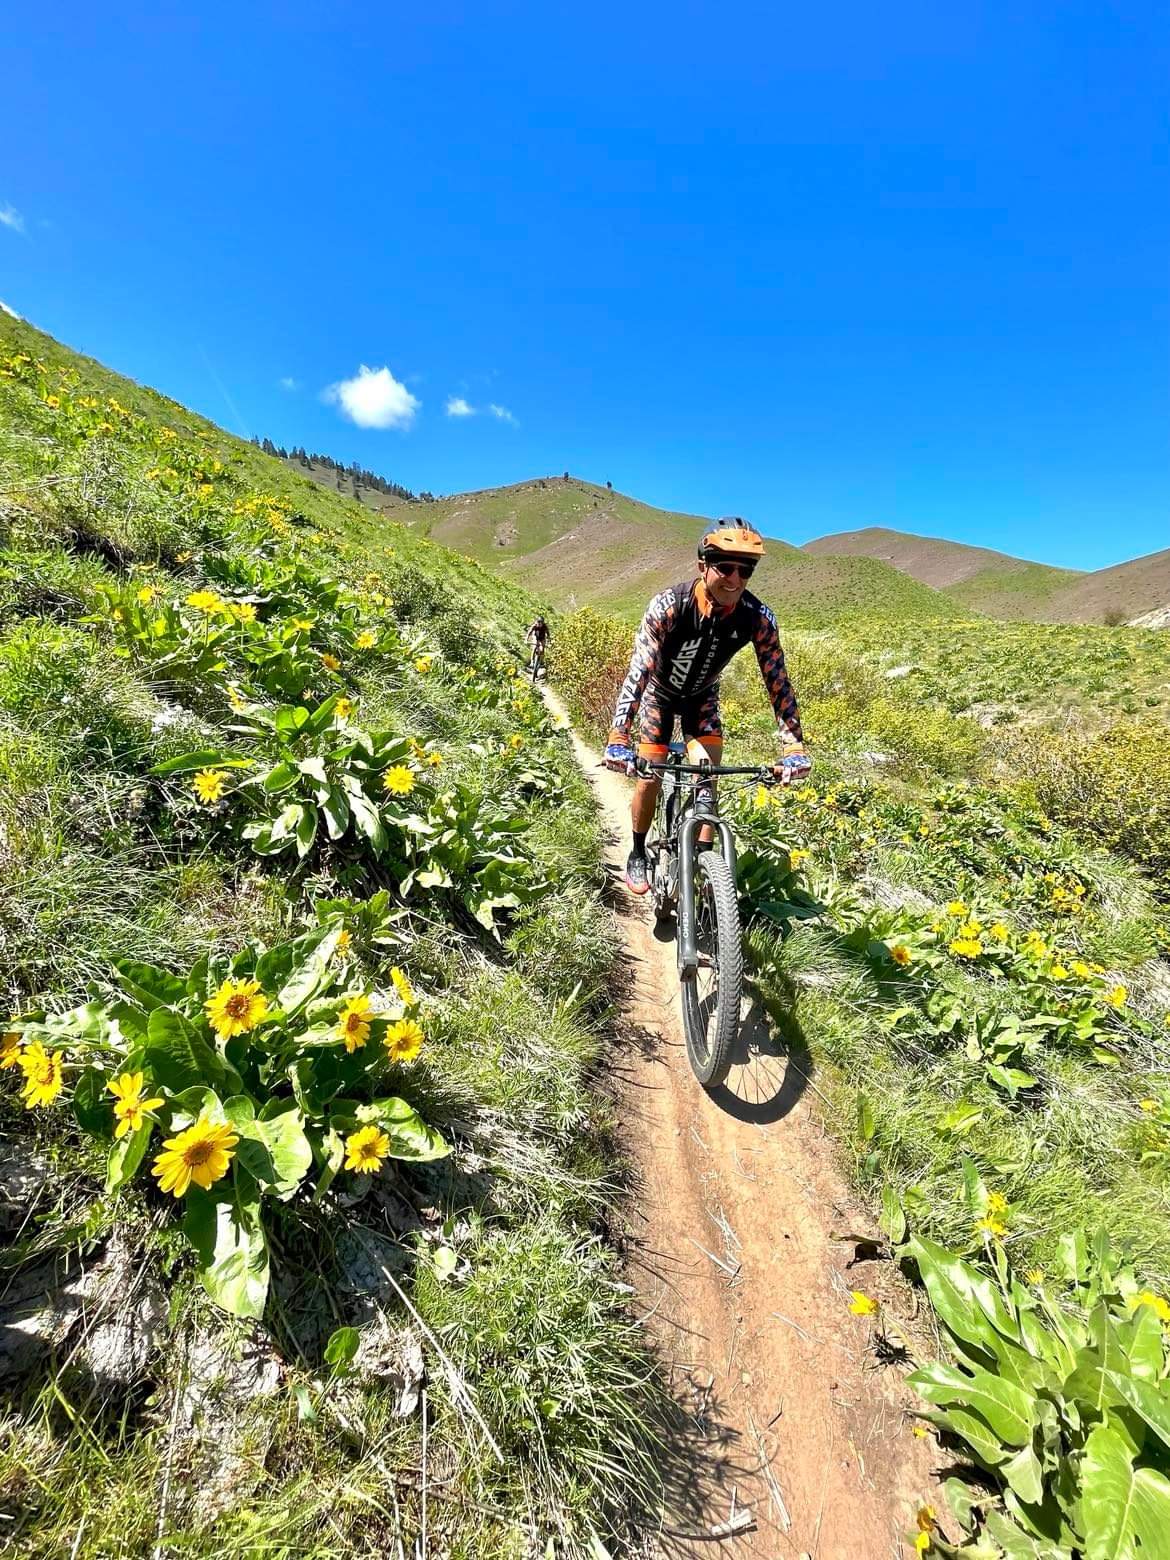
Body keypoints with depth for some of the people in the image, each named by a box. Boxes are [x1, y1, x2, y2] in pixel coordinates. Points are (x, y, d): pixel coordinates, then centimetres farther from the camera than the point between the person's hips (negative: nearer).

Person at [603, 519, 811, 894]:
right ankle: (638, 855, 20)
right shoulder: (668, 606, -34)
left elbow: (777, 681, -23)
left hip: (702, 697, 2)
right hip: (660, 693, -2)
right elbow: (638, 670, -40)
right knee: (650, 779, -3)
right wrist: (618, 741, -50)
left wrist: (794, 748, -29)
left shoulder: (758, 618, -27)